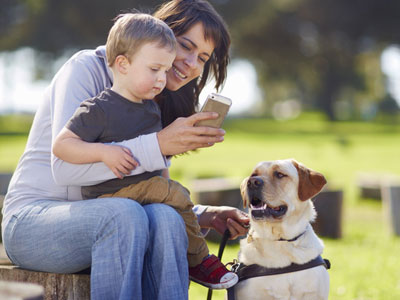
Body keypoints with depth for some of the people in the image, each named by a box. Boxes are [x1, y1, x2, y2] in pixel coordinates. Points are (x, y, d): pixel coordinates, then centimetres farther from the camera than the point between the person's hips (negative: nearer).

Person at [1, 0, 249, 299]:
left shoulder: (157, 105, 13)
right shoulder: (87, 68, -9)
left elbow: (150, 194, 14)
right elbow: (65, 166, -23)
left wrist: (204, 215, -5)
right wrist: (159, 145, -30)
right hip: (32, 219, -5)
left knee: (164, 218, -29)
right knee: (125, 214, -36)